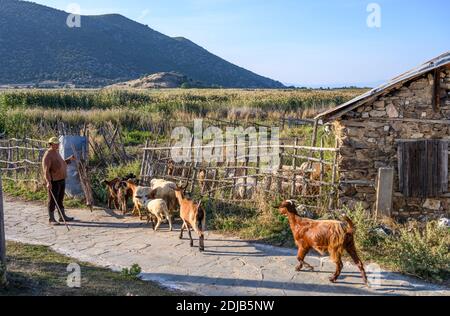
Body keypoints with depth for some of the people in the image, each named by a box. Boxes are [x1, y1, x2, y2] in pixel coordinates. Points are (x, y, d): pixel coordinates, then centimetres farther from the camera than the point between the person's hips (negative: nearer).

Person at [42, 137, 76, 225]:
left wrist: (70, 159, 12)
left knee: (60, 199, 16)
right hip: (54, 181, -9)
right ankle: (51, 219, 5)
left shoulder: (56, 153, 13)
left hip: (61, 180, 9)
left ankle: (62, 217, 25)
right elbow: (46, 170, -22)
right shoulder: (48, 155, -16)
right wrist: (48, 182, -29)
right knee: (53, 200, -2)